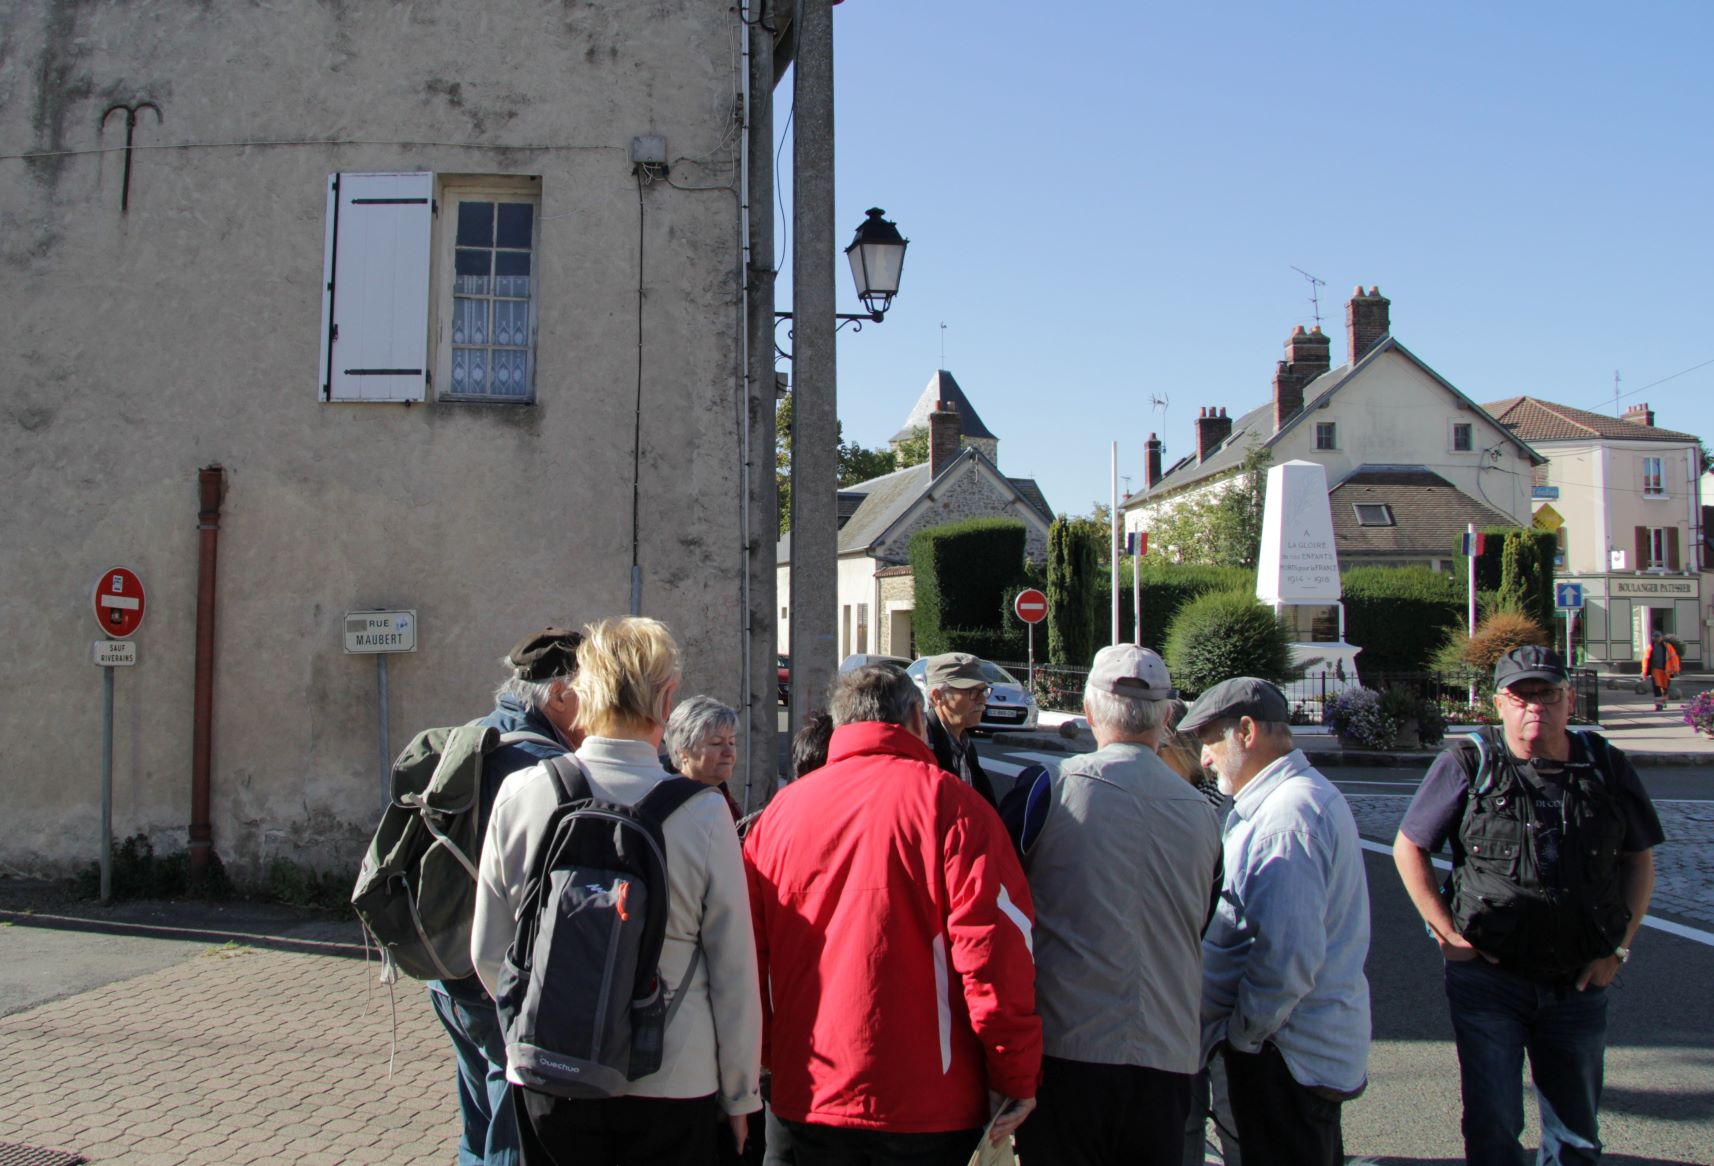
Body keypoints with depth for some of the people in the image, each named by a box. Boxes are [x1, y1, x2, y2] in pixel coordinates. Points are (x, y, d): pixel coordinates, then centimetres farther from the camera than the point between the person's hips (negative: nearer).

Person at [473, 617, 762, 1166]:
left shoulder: (518, 794, -9)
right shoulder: (703, 812, -16)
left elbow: (488, 955, 1)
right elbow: (734, 972, -9)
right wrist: (740, 1094, 6)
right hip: (672, 1080, -2)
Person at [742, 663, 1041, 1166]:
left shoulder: (780, 809, 2)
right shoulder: (947, 803, -10)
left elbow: (750, 950, 6)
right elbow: (994, 950, -15)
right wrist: (1018, 1077, -7)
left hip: (808, 1099, 4)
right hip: (926, 1105, -3)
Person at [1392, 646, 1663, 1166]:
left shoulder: (1606, 767, 1)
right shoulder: (1467, 766, -7)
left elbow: (1640, 860, 12)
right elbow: (1408, 848, -1)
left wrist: (1619, 947, 4)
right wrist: (1448, 933, -6)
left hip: (1580, 983, 3)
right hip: (1489, 978, -2)